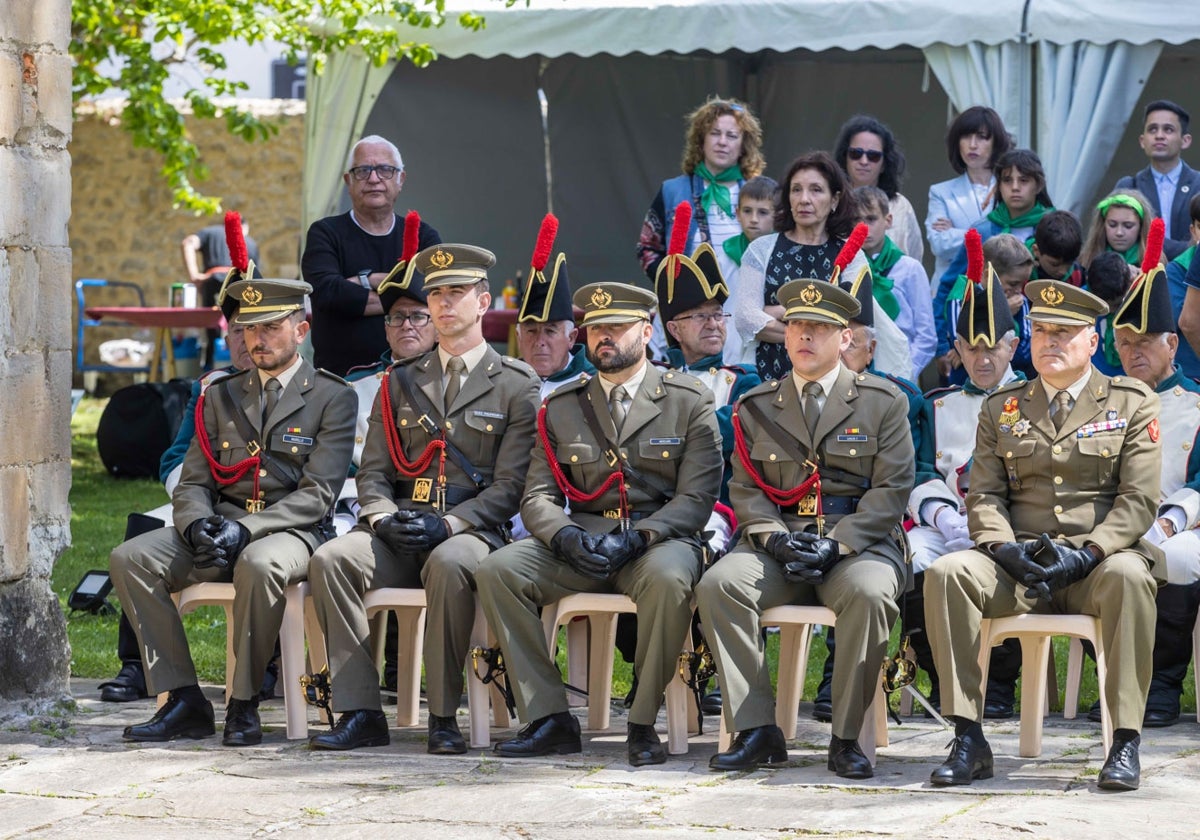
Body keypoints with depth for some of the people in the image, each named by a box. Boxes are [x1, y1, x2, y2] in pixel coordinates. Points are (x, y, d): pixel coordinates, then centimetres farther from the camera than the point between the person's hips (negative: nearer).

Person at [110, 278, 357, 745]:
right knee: (129, 558, -20)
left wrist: (246, 530, -21)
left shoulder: (332, 398, 3)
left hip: (292, 532, -5)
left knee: (258, 564, -41)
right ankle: (183, 700, -19)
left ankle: (244, 704, -24)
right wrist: (197, 526, -13)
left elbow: (318, 494, -8)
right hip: (219, 526, 5)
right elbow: (192, 483, 13)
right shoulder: (220, 397, 18)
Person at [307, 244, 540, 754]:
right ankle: (360, 713, -25)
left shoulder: (516, 386, 7)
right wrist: (383, 517, -8)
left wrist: (447, 524, -16)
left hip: (470, 531, -4)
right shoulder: (401, 382, 20)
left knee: (447, 565, -40)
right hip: (398, 536, 4)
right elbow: (373, 471, 15)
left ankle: (444, 716, -29)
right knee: (331, 559, -27)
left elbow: (510, 484, -2)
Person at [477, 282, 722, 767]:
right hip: (581, 541, 3)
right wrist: (566, 537, -17)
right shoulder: (561, 408, 13)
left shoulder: (689, 402, 3)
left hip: (659, 540, -3)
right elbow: (538, 496, 6)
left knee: (668, 579, -39)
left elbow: (696, 498, -5)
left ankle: (643, 723, -24)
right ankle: (549, 718, -18)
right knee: (497, 570, -21)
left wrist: (634, 539, -20)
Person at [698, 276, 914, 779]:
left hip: (857, 543, -3)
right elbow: (745, 489, 10)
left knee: (869, 592, -37)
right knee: (718, 584, -27)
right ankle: (755, 731, -23)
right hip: (779, 544, 3)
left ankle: (846, 738, -24)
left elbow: (891, 489, -1)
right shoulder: (757, 407, 16)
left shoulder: (883, 402, 7)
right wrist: (776, 539, -11)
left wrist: (835, 545, -15)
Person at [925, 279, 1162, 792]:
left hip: (1097, 562, -2)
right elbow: (983, 498, 10)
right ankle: (968, 740, -27)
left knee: (1128, 575, -38)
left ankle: (1125, 743, -33)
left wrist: (1086, 554, -17)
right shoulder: (1001, 409, 16)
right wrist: (1006, 549, -12)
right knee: (946, 573, -27)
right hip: (1019, 565, 2)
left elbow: (1139, 500, -2)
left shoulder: (1133, 404, 8)